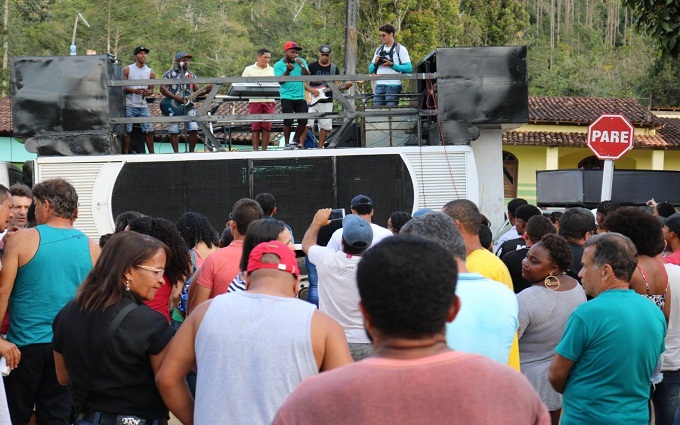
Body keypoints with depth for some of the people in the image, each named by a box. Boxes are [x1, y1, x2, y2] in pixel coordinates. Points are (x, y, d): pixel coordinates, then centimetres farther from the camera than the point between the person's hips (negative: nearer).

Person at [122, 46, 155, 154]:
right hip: (129, 105, -2)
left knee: (148, 130, -1)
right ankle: (125, 154, 4)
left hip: (143, 105, 2)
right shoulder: (127, 70, 2)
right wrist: (134, 90, -18)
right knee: (127, 131, -2)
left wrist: (147, 92, -12)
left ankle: (152, 153, 6)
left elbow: (151, 89, 12)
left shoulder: (150, 72, 9)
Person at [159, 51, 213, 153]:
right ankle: (176, 153, 2)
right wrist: (175, 97, -16)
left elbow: (197, 91, 11)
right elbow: (162, 88, -6)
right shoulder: (169, 74, 3)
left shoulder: (192, 75, 16)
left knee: (194, 129, -11)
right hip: (173, 106, -3)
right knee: (174, 131, -4)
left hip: (188, 105, 3)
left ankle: (191, 151, -1)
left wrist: (206, 90, -10)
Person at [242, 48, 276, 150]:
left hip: (269, 101, 2)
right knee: (255, 127, -2)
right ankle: (255, 150, 1)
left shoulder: (272, 70, 14)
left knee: (267, 126, -2)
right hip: (255, 101, -2)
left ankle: (264, 149, 3)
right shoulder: (249, 69, 9)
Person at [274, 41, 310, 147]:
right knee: (288, 121, -9)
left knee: (303, 121, -1)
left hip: (300, 97, 3)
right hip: (286, 97, -3)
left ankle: (295, 141, 19)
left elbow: (307, 76, -1)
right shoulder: (278, 65, 2)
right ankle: (287, 144, 2)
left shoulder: (301, 62, 8)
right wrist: (288, 71, -21)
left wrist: (302, 66, -15)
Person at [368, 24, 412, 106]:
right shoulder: (379, 50, 20)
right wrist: (375, 63, -1)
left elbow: (409, 68, -8)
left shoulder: (400, 49, 3)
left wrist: (392, 65, -15)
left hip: (393, 86, -5)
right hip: (379, 85, 5)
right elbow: (370, 70, 21)